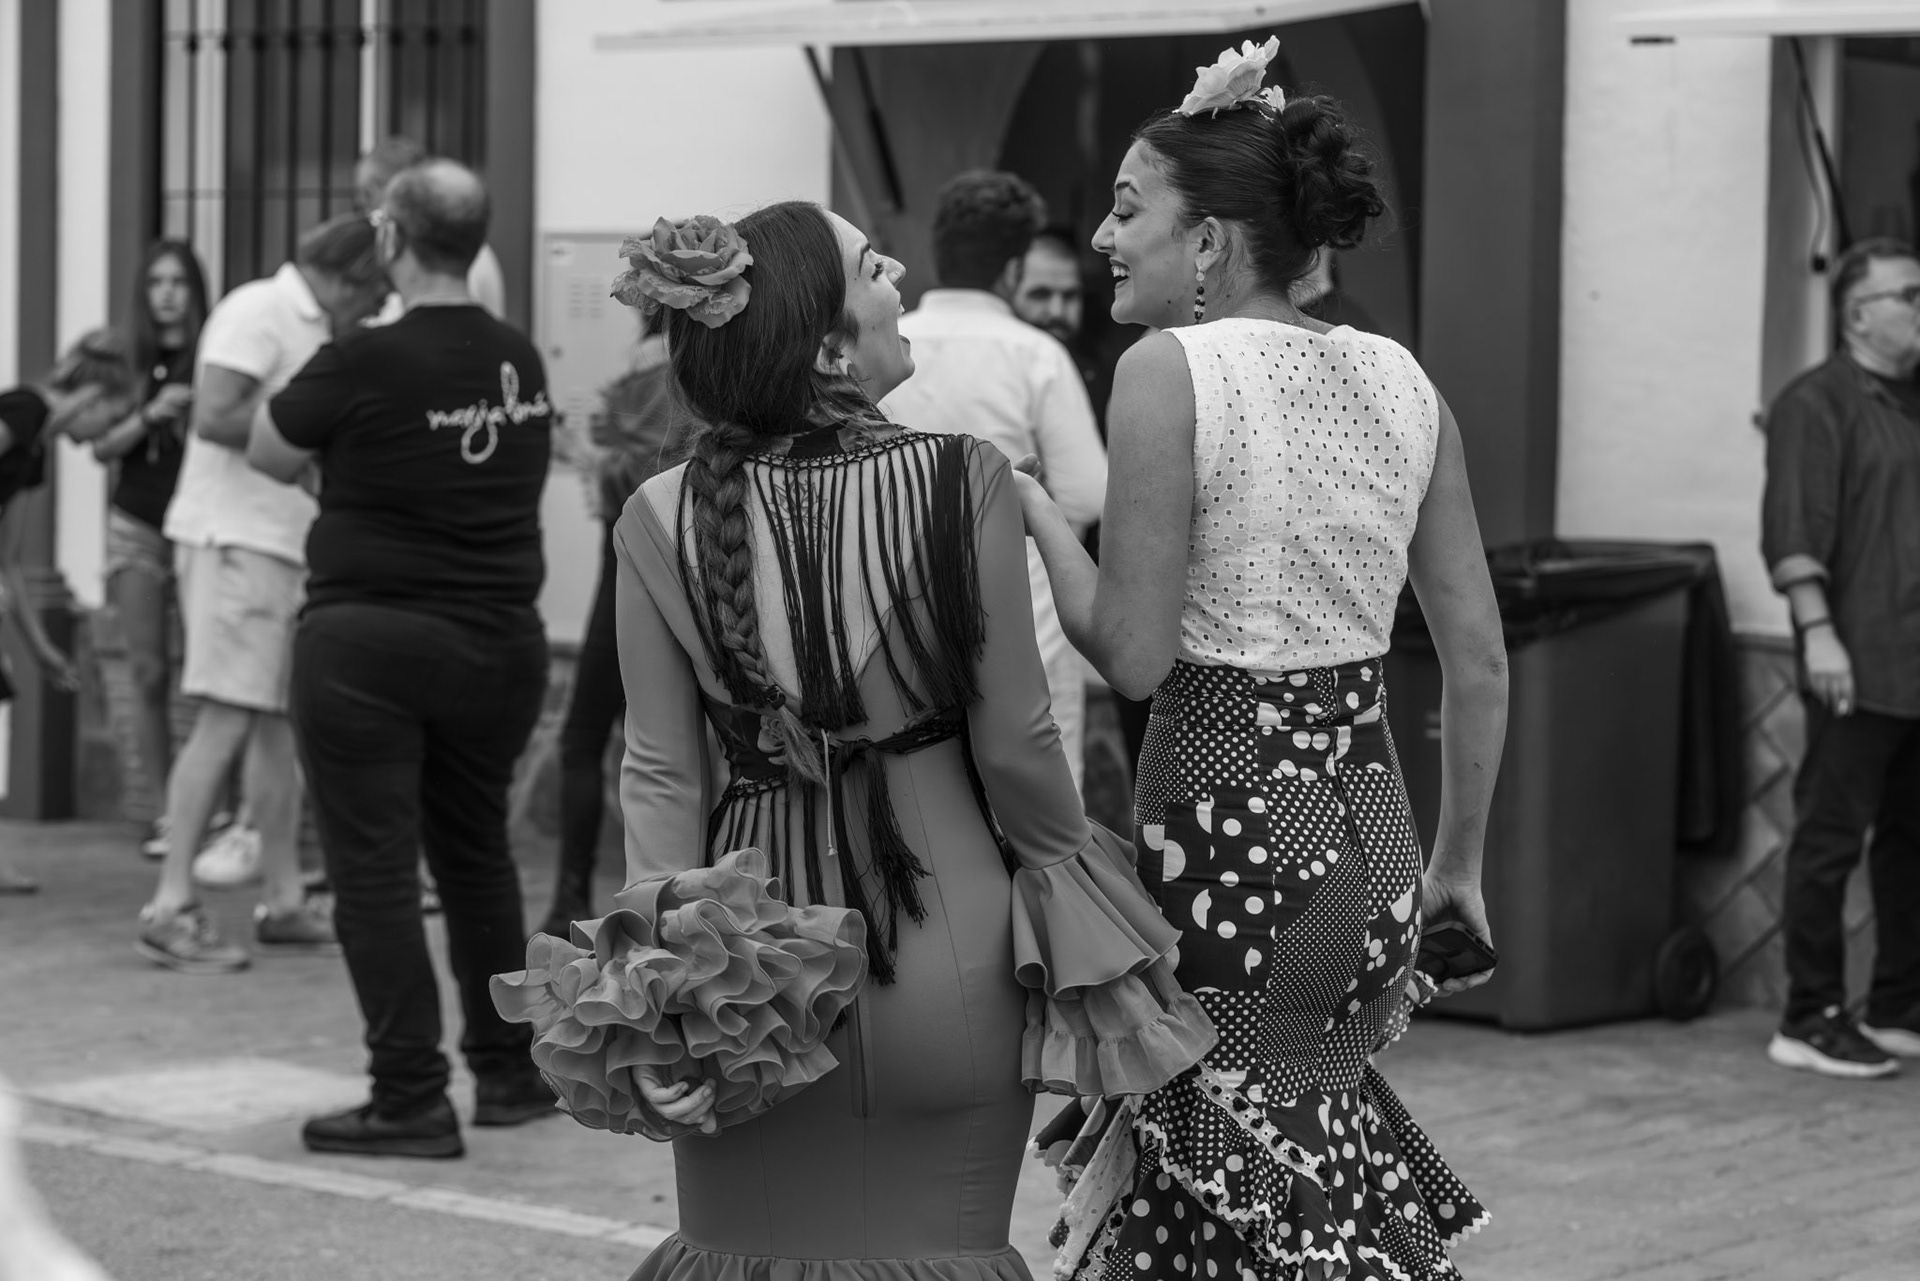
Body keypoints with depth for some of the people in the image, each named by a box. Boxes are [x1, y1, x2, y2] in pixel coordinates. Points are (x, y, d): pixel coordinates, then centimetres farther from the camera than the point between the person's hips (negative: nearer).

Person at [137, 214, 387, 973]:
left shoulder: (311, 329, 17)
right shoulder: (258, 312, -11)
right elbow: (216, 418, -21)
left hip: (286, 545, 10)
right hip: (236, 539, -10)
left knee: (277, 721, 12)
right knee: (225, 719, -11)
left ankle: (283, 902, 18)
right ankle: (170, 910, -10)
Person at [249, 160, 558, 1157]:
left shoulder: (362, 365, -14)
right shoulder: (521, 365, 3)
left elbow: (268, 455, -2)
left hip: (367, 643, -6)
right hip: (498, 640, 6)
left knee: (375, 868, 1)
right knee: (475, 851, 20)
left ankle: (410, 1099, 1)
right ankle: (508, 1071, 28)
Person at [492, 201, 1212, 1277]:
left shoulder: (662, 519, -6)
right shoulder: (965, 479, -12)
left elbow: (661, 772, -5)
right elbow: (1015, 742, -6)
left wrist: (660, 954, 0)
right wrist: (1066, 881, 9)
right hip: (945, 943, -2)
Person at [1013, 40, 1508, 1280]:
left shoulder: (1170, 369, -11)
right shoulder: (1403, 380, 6)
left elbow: (1133, 654, -14)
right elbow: (1481, 662, 9)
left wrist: (1035, 505, 0)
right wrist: (1459, 861, 19)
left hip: (1223, 830, -6)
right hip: (1375, 840, 6)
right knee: (1317, 1129, 21)